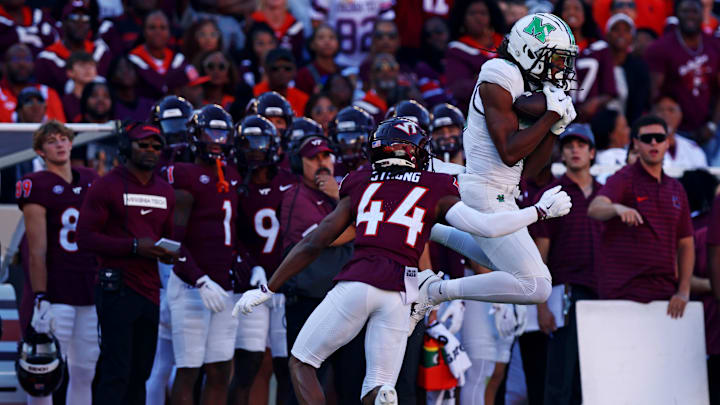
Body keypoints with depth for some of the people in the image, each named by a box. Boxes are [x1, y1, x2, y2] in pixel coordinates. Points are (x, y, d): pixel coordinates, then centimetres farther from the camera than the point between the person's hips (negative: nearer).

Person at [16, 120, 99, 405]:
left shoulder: (91, 181, 13)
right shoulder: (37, 186, -7)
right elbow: (38, 251, -11)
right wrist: (41, 300, -15)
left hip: (91, 291, 6)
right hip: (56, 293, -6)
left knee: (85, 371, 9)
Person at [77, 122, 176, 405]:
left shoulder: (165, 192, 16)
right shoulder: (107, 186, -4)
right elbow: (85, 238, -10)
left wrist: (169, 252, 1)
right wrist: (134, 247, -17)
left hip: (150, 290, 7)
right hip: (117, 288, -7)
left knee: (140, 371, 8)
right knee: (117, 370, -12)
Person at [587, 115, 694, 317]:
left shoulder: (676, 189, 16)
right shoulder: (623, 180, -3)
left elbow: (685, 243, 17)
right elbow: (595, 209, -24)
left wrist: (683, 292, 4)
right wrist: (618, 208, -48)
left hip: (664, 292, 6)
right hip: (625, 291, -6)